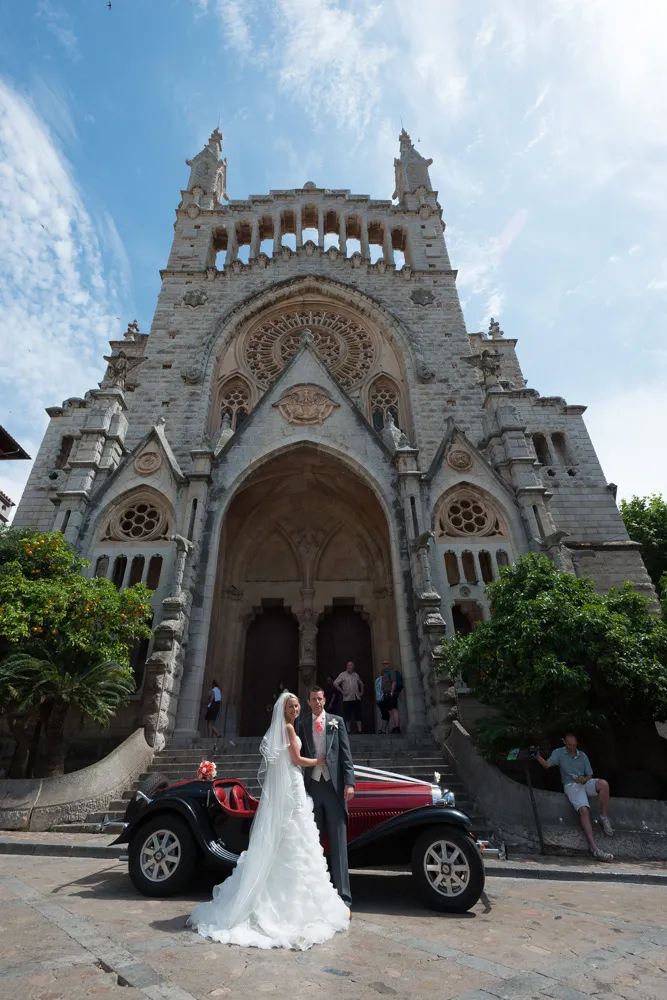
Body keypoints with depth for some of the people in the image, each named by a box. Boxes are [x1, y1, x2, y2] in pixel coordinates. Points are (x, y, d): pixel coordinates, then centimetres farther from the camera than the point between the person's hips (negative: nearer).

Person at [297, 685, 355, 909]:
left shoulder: (336, 721, 4)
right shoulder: (302, 724, 6)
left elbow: (346, 753, 1)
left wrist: (349, 782, -8)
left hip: (334, 785, -1)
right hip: (311, 786, 1)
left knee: (338, 844, 4)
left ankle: (343, 897, 11)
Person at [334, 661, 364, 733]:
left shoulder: (356, 675, 15)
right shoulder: (342, 675, 1)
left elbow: (361, 684, 28)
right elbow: (335, 683, -5)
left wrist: (362, 692, 15)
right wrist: (342, 691, -9)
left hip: (357, 698, 4)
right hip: (347, 698, -4)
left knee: (358, 715, 3)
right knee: (347, 716, -2)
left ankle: (359, 730, 7)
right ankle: (348, 730, 5)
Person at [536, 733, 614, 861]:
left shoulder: (582, 755, 16)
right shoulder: (559, 753, 6)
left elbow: (589, 775, 15)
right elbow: (546, 764, -8)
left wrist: (583, 780, -9)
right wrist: (537, 755, -29)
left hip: (585, 783, 3)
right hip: (571, 786, -3)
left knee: (603, 783, -29)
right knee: (584, 810, -30)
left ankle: (604, 818, -12)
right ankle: (595, 850, -35)